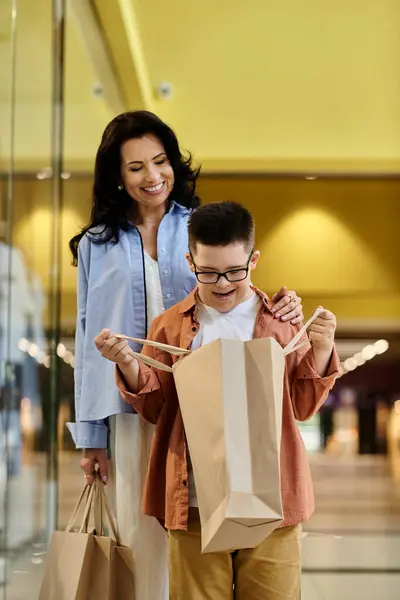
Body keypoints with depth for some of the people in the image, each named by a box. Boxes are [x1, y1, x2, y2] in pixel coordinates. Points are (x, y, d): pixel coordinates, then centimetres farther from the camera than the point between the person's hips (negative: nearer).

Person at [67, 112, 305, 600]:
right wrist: (89, 436, 7)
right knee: (141, 533, 3)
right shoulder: (97, 246, 10)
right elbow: (89, 340, 10)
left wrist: (284, 311, -14)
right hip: (130, 413, 1)